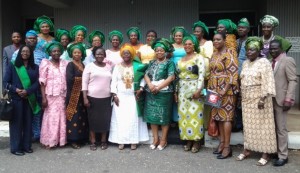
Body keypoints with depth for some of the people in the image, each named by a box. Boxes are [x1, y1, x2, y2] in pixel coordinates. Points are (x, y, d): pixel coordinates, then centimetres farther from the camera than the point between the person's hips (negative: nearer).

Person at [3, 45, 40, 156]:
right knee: (16, 122, -1)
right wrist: (16, 90, -14)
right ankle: (15, 148, 8)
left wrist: (27, 91, -14)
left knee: (28, 122, 6)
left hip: (30, 99, 2)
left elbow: (37, 83, 1)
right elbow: (5, 82, 1)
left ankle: (26, 146, 16)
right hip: (16, 98, -2)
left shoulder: (35, 67, 10)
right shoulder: (12, 66, 4)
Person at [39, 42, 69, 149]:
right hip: (50, 96, -3)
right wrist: (43, 98, -11)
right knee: (51, 118, 1)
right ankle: (49, 141, 12)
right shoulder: (45, 63, -1)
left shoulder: (65, 63, 8)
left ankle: (61, 140, 19)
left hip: (63, 96, 3)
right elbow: (42, 82, -5)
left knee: (62, 118, 8)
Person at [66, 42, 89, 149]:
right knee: (74, 116, -5)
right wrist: (81, 79, -9)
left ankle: (81, 138, 17)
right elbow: (70, 79, -17)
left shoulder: (83, 65, 16)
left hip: (82, 94, 6)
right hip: (73, 94, -6)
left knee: (82, 115, 8)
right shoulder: (70, 65, -3)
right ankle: (73, 140, 3)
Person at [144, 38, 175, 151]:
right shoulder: (152, 63, 15)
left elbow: (171, 77, -11)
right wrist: (150, 85, -12)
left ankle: (163, 140, 11)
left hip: (164, 92, -5)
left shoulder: (169, 63, 0)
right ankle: (155, 139, 17)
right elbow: (146, 75, 8)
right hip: (151, 93, 5)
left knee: (164, 116, 0)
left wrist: (158, 87, -16)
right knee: (152, 115, 6)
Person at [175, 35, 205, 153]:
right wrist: (176, 91, 11)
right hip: (182, 90, 6)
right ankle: (188, 140, 14)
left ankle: (196, 141, 5)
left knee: (195, 114, -5)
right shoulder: (180, 60, 17)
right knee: (184, 115, 5)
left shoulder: (198, 57, -2)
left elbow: (202, 74, -11)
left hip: (194, 89, -6)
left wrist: (198, 90, -20)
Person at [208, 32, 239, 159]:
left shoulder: (229, 53, -10)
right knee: (219, 115, 9)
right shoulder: (214, 55, 14)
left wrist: (225, 90, -21)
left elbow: (233, 73, -16)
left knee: (226, 116, -6)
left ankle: (227, 147, 0)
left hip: (226, 89, -8)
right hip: (215, 89, 8)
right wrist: (210, 88, 11)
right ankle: (222, 143, 19)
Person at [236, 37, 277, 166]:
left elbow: (267, 82, -16)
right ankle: (247, 150, 21)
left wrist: (263, 99, -22)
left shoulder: (264, 62, -10)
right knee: (248, 125, 12)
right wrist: (242, 97, 13)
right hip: (247, 99, 6)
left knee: (262, 125, 0)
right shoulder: (245, 63, 11)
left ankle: (265, 154, 9)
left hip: (259, 98, -6)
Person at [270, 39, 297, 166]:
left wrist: (288, 100, -19)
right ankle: (274, 151, 24)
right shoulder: (271, 62, 14)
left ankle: (283, 156, 11)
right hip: (270, 100, 7)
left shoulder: (288, 60, -7)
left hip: (280, 100, -6)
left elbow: (293, 81, -13)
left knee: (281, 129, 1)